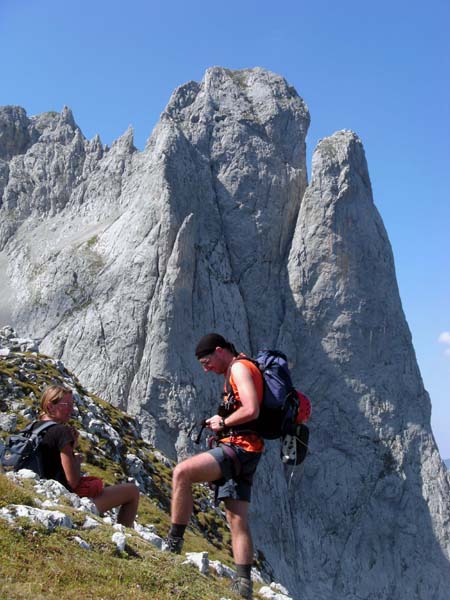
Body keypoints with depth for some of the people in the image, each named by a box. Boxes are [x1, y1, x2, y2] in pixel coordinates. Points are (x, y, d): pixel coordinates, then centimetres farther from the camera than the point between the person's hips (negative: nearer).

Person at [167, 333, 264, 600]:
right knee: (238, 520, 7)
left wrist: (223, 422, -8)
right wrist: (221, 421, 13)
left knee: (182, 472, -24)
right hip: (241, 452, 11)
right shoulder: (239, 371, 23)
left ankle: (173, 544, -18)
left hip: (240, 448, -11)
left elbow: (251, 410, -21)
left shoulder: (240, 368, -7)